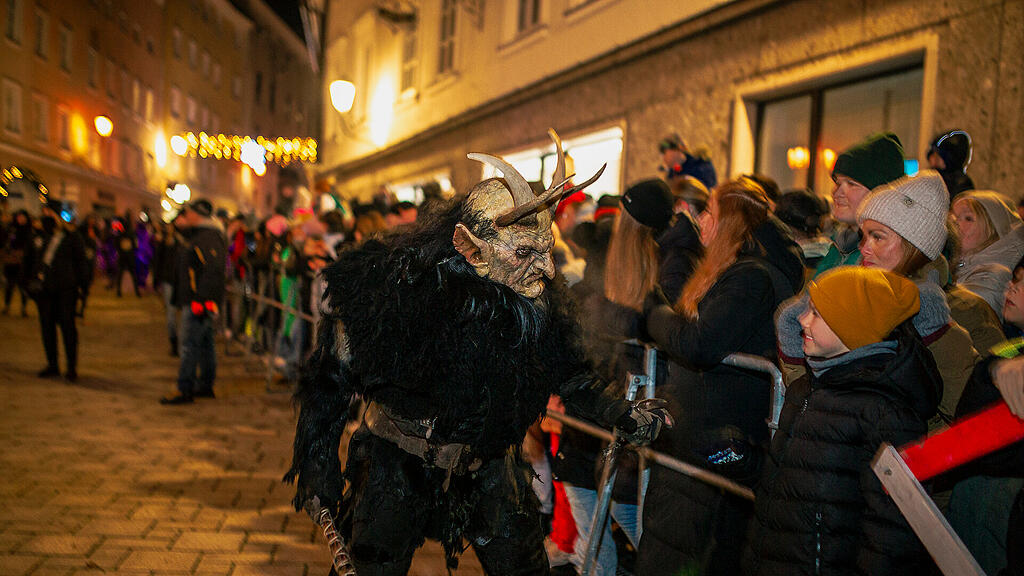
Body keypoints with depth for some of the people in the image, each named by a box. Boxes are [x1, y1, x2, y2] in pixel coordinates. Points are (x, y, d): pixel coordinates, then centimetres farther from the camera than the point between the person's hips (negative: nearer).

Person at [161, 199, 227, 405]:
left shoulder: (208, 238, -17)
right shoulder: (197, 236, 17)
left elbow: (213, 270, -25)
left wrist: (201, 299, -27)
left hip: (199, 302, -11)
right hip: (197, 301, 11)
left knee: (190, 345, -8)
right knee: (204, 342, 15)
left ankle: (185, 390, -4)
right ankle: (205, 386, 23)